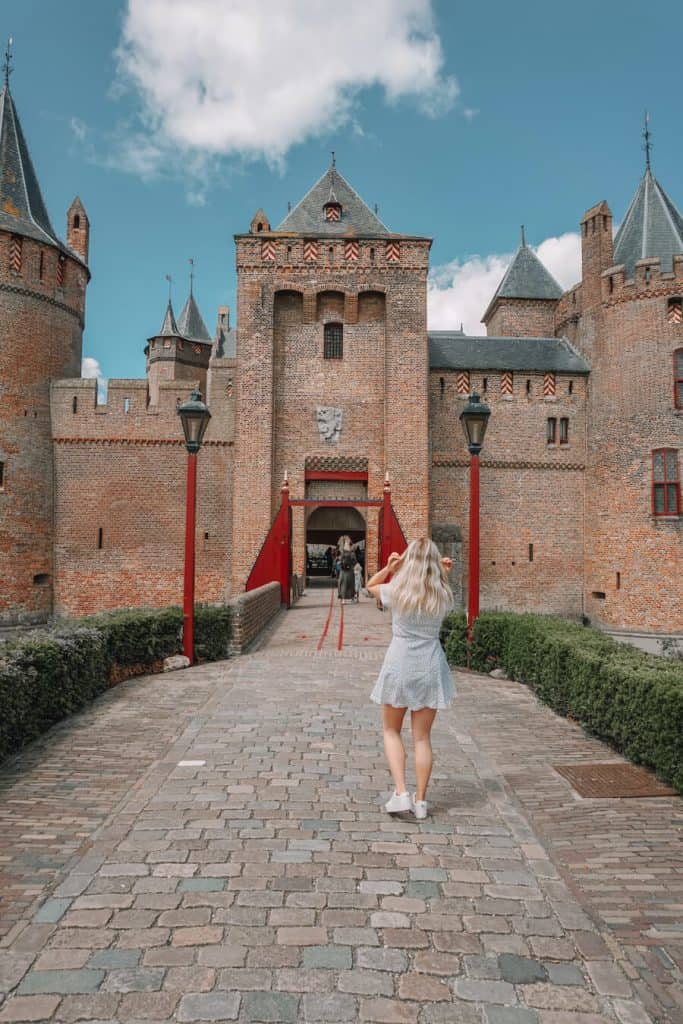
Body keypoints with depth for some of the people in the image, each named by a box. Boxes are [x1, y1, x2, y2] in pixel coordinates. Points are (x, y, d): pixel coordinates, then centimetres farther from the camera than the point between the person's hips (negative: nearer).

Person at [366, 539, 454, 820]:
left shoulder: (396, 592, -9)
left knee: (391, 731, 16)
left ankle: (401, 793, 6)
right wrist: (444, 575, 5)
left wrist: (388, 568, -3)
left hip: (399, 665, -1)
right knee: (422, 737, 11)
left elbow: (370, 586, 11)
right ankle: (420, 801, 17)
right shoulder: (443, 596, -5)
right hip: (430, 667, 2)